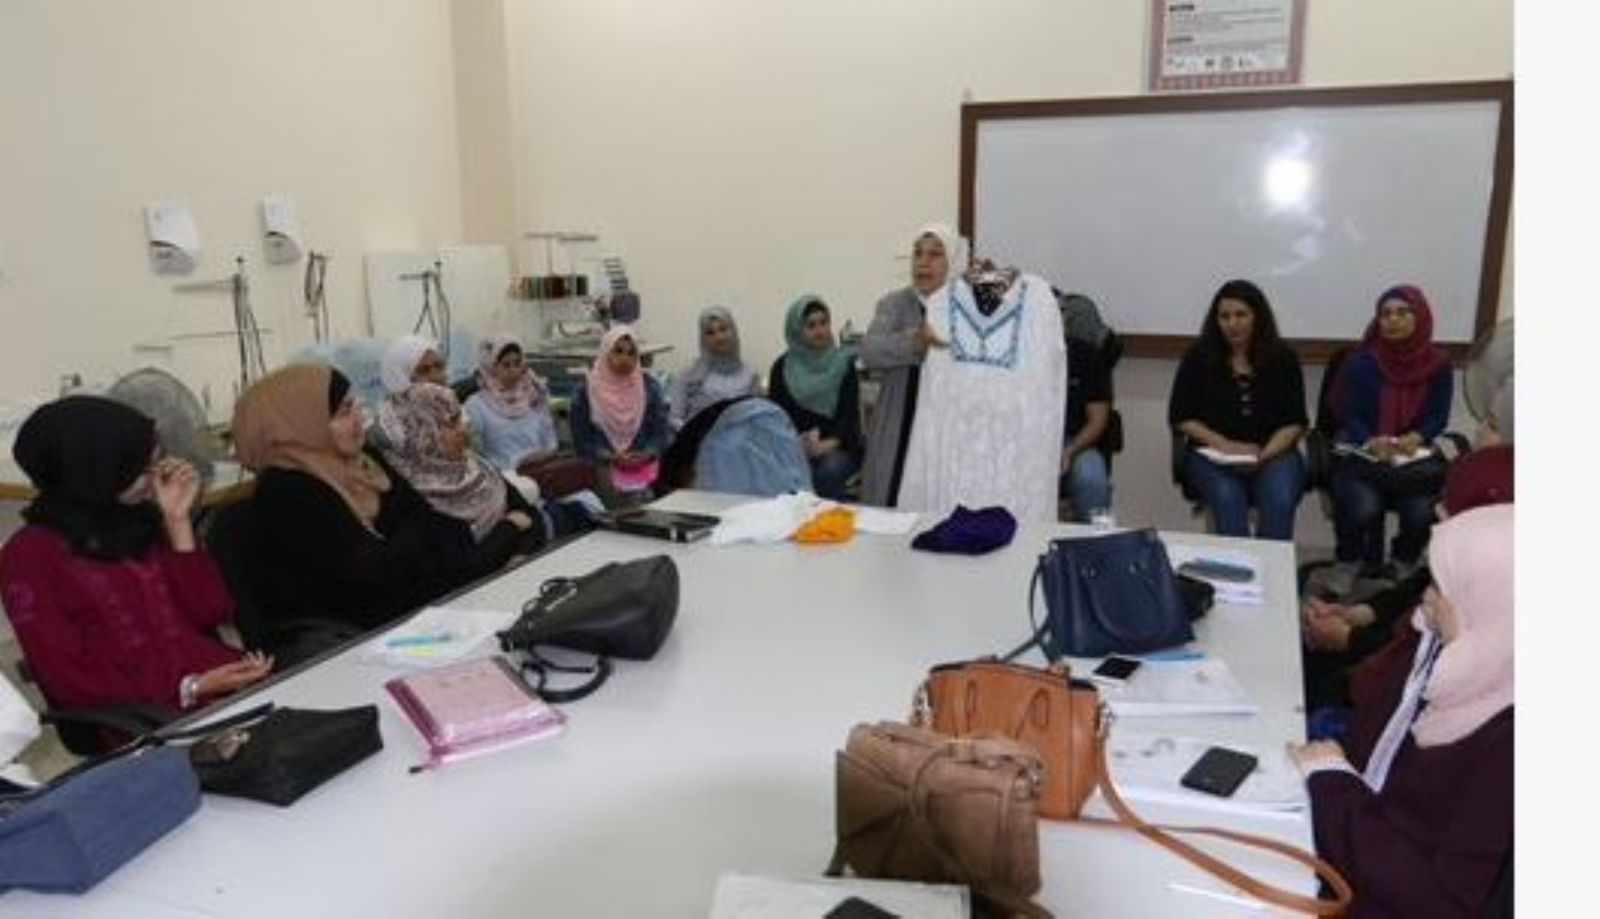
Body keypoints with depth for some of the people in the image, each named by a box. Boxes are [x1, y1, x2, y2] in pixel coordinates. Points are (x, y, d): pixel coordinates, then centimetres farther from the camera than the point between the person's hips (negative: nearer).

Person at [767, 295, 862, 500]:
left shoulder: (844, 364, 4)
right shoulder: (782, 367, 7)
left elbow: (850, 413, -4)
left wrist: (830, 443, -23)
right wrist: (797, 444, -18)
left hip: (839, 447, 0)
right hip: (795, 447, 1)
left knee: (829, 471, -33)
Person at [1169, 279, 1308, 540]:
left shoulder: (1283, 358, 8)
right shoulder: (1198, 357, 5)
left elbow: (1295, 422, 6)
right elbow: (1180, 417, 4)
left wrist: (1264, 455, -13)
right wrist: (1226, 445, -9)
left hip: (1273, 452, 1)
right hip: (1212, 454, -1)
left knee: (1279, 501, -29)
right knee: (1228, 498, -32)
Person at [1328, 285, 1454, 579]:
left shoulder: (1438, 364, 2)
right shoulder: (1360, 362, -4)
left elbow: (1438, 416, 4)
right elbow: (1348, 414, -4)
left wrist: (1415, 438, -18)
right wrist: (1371, 442, -24)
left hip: (1415, 454, 2)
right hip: (1361, 453, -2)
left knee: (1421, 511, -24)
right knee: (1363, 507, -29)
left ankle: (1404, 569, 8)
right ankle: (1350, 568, 0)